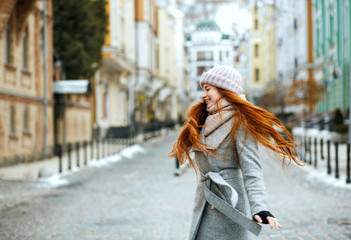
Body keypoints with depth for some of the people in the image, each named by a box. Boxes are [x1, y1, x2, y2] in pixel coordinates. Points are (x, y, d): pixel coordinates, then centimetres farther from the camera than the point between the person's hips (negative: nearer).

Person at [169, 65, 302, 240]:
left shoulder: (239, 122, -8)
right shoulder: (205, 121, 16)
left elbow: (251, 168, -17)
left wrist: (259, 208, -29)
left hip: (228, 205, -8)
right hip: (205, 209, 8)